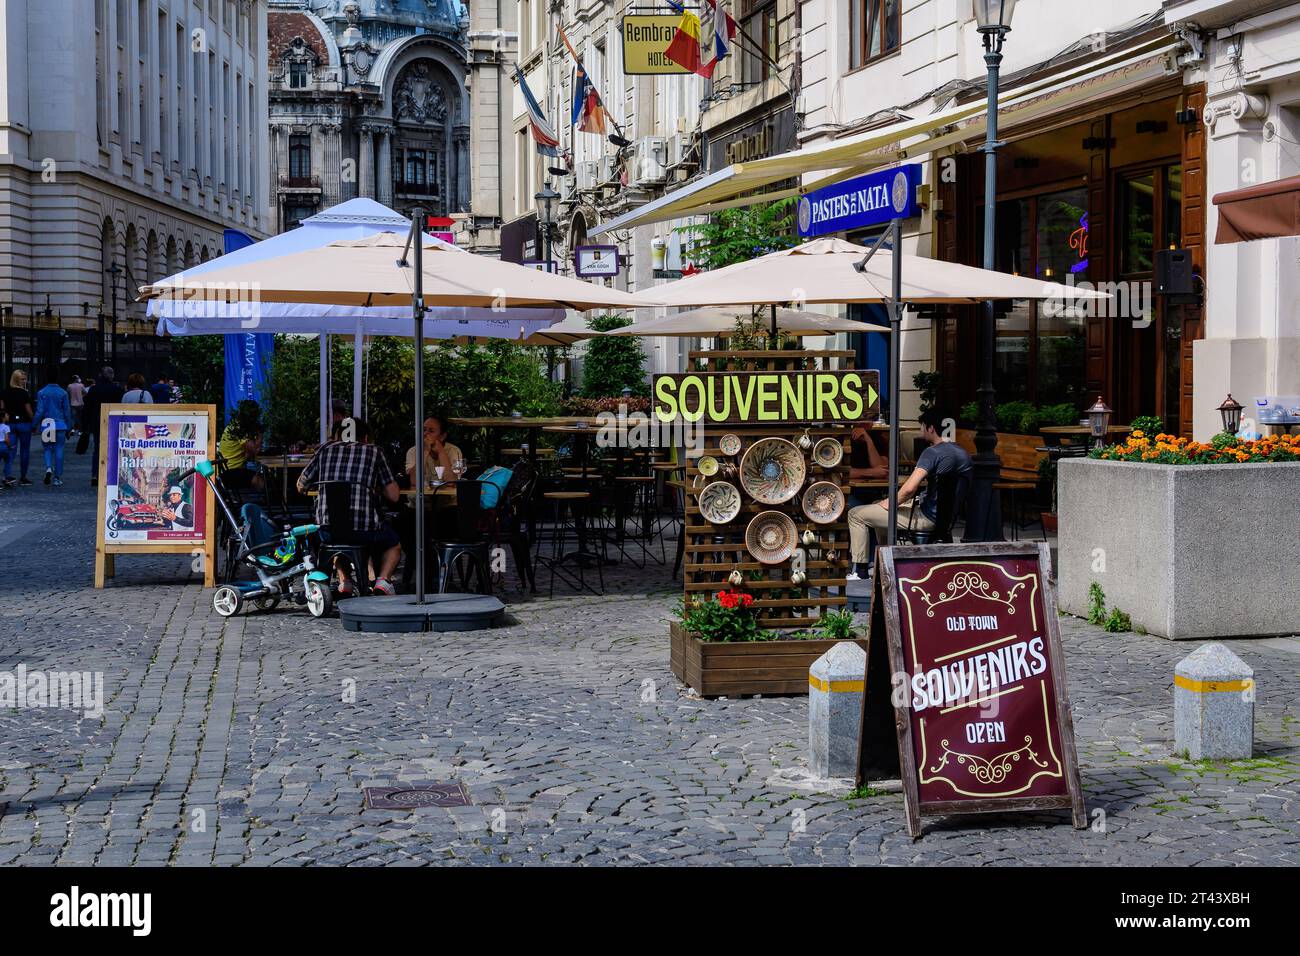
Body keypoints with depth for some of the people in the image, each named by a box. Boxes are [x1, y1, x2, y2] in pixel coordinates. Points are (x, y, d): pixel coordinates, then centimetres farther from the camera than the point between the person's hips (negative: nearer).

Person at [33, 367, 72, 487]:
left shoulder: (41, 393, -3)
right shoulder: (63, 393, -1)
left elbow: (39, 411, -6)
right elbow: (67, 412, 4)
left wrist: (34, 424, 3)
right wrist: (68, 427, 13)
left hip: (46, 425, 0)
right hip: (60, 424, 0)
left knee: (47, 448, 13)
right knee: (59, 450, 5)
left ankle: (48, 468, -14)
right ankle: (57, 477, 6)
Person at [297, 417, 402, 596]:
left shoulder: (326, 449, 13)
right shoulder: (373, 451, 8)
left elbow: (301, 486, 22)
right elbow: (394, 496, 4)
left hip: (327, 531, 2)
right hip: (365, 530, -2)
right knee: (394, 545, 29)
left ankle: (344, 581, 17)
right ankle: (383, 579, 1)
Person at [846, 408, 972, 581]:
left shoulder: (932, 453, -21)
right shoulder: (963, 453, 7)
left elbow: (909, 489, -30)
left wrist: (890, 503, -9)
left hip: (928, 518, -10)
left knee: (856, 514, -1)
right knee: (878, 507, 31)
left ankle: (860, 569, 6)